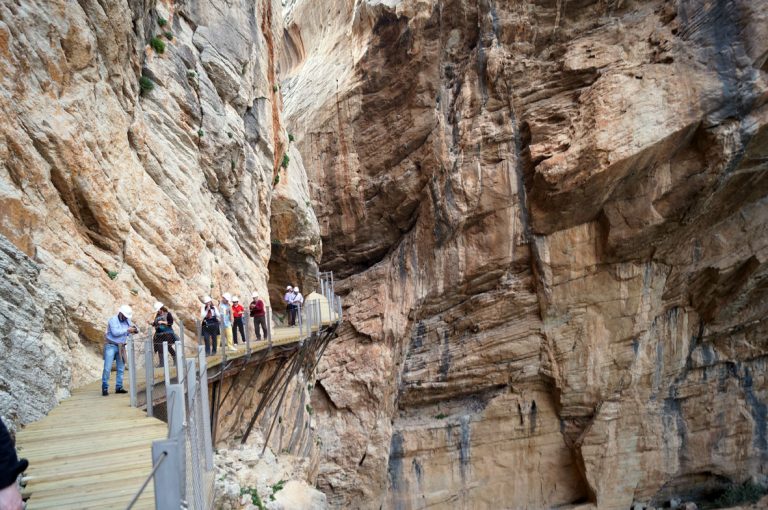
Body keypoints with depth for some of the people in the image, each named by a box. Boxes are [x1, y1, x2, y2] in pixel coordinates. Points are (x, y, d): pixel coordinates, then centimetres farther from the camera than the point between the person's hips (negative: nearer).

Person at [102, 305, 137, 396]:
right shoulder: (113, 320, -11)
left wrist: (134, 329, -10)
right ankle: (105, 388, -2)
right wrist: (127, 330, -18)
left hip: (121, 347, 6)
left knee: (121, 368, 7)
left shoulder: (127, 321, 9)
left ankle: (119, 387, 13)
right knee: (107, 368, -8)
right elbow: (115, 332, -24)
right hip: (111, 346, -6)